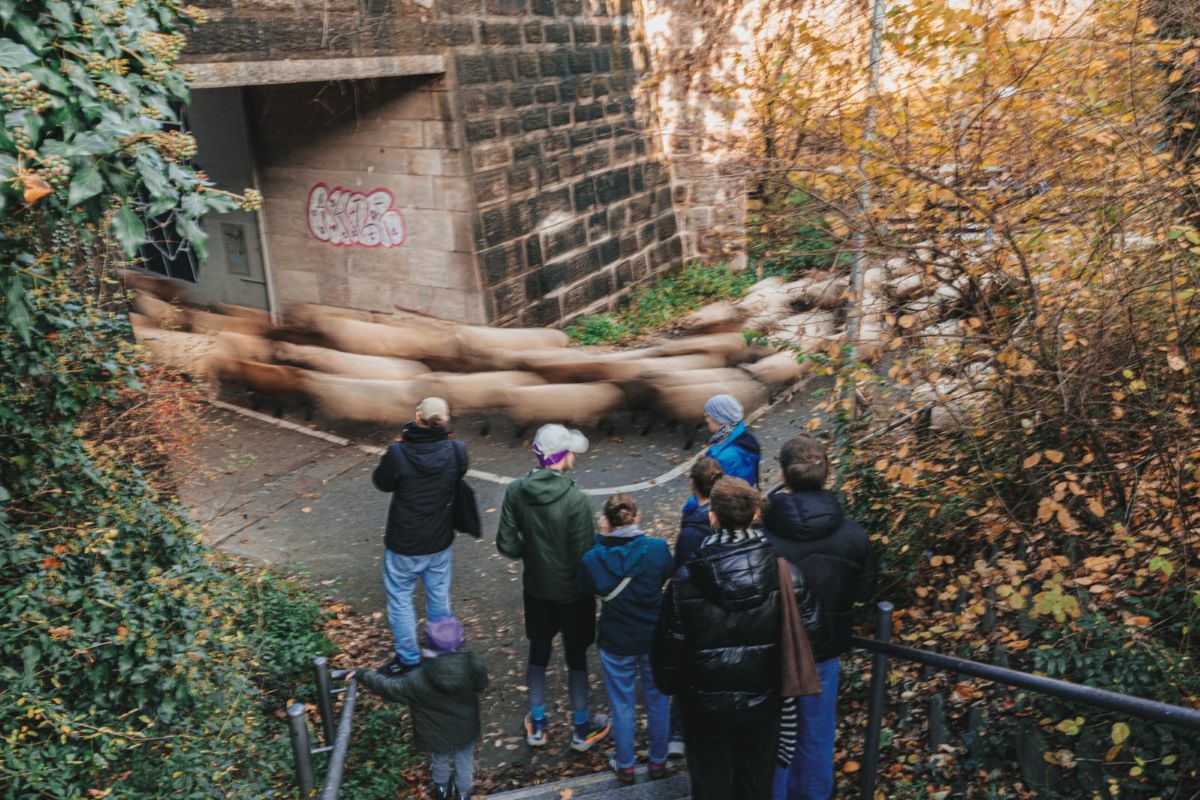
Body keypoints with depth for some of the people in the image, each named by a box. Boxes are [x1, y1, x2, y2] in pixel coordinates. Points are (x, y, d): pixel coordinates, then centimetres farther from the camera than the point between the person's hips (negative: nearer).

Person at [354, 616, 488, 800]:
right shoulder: (473, 665, -28)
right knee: (464, 761, 27)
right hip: (466, 728, 1)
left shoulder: (418, 679, -33)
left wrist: (363, 675, -7)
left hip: (438, 733, -1)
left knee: (440, 761, 30)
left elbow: (389, 687, -20)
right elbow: (481, 685, -7)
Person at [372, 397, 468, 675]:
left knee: (400, 598, 17)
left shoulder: (398, 453, -27)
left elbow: (381, 483, -7)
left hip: (404, 545, -3)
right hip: (440, 541, 3)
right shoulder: (456, 451, -19)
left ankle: (408, 657, 29)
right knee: (439, 597, 21)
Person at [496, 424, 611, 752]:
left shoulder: (515, 491, -14)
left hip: (536, 589, 4)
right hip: (572, 592, -4)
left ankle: (537, 725, 37)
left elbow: (507, 544, -9)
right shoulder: (575, 499, -27)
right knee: (576, 657, 15)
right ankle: (581, 729, 32)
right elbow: (583, 556, -22)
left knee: (538, 653, 22)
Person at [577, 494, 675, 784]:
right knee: (657, 701, 21)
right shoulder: (657, 548, -20)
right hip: (655, 638, 1)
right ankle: (657, 762, 37)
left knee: (623, 705, 18)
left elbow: (585, 586, 1)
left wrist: (601, 539, -4)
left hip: (616, 643, -1)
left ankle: (625, 766, 35)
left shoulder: (593, 558, -21)